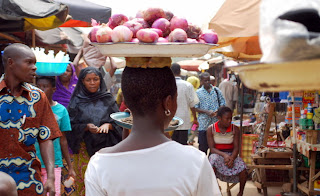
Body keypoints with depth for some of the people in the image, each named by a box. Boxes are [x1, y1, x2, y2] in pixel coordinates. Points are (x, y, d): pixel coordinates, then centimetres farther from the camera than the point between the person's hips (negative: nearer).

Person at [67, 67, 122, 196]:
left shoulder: (107, 99, 7)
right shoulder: (77, 101, 4)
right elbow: (71, 126, 0)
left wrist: (108, 125, -14)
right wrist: (86, 127, -17)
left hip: (105, 146, 1)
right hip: (84, 149, -1)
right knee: (85, 183, -1)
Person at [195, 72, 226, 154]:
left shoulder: (216, 90, 7)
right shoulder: (198, 93, 2)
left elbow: (222, 103, 10)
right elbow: (196, 108, -1)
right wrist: (207, 112, -14)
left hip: (216, 122, 2)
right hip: (204, 124, -2)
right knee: (203, 146, 2)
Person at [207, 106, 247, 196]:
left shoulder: (235, 129, -1)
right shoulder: (211, 129, -5)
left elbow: (236, 147, -4)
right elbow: (212, 148, -9)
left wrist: (232, 158, -25)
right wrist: (224, 155, -27)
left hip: (231, 154, 1)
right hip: (217, 154, -1)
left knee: (243, 169, -26)